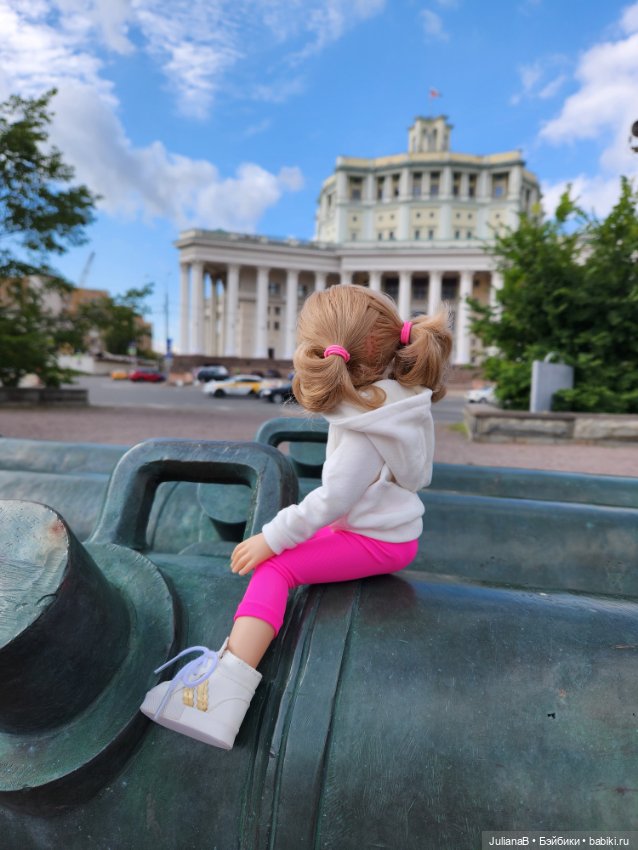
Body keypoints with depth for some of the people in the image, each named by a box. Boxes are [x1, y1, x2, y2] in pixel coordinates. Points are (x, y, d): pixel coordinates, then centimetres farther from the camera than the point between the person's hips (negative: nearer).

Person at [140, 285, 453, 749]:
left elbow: (330, 501, -28)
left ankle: (224, 688, -30)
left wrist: (272, 539, -21)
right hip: (398, 524, 10)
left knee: (275, 569, -22)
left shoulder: (364, 435, -29)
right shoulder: (400, 392, -5)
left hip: (377, 542, -10)